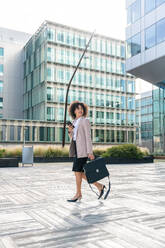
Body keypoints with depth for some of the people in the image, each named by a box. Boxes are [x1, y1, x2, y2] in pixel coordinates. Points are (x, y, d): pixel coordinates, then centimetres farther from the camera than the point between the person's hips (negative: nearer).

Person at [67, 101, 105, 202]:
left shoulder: (85, 120, -5)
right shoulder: (74, 122, 17)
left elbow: (88, 137, -11)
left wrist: (90, 152, -16)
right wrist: (70, 131, -1)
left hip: (83, 149, -8)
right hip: (77, 149, 8)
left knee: (77, 170, -6)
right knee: (80, 172, 7)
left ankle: (78, 194, 7)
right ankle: (99, 186, 18)